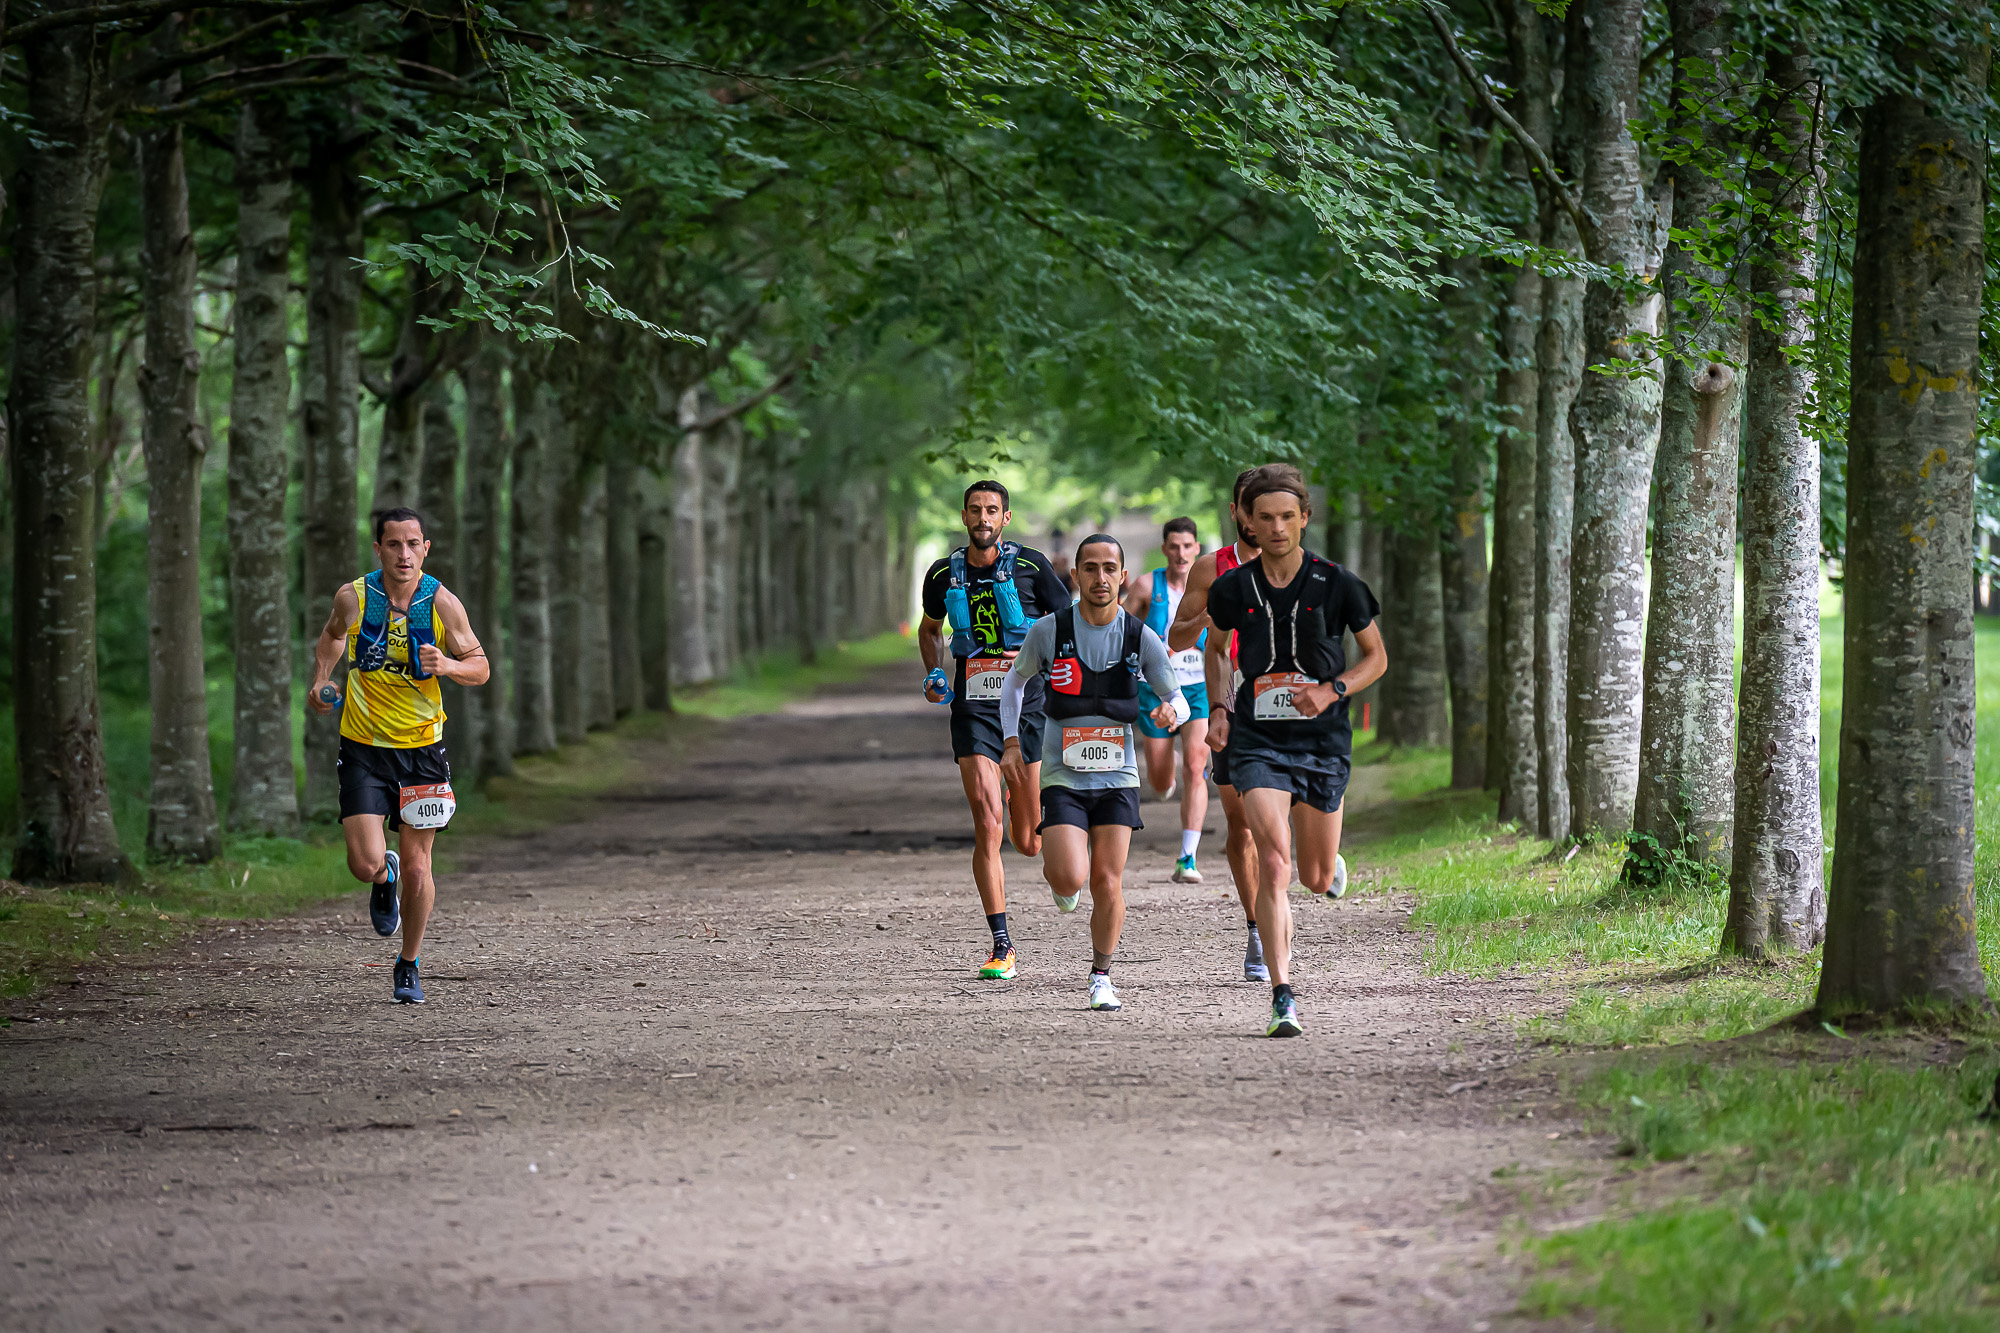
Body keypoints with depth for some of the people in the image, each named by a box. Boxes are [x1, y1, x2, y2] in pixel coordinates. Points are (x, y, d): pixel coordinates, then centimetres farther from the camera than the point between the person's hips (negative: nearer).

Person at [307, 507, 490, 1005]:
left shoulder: (443, 604, -8)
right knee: (366, 864, -13)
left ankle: (410, 964, 25)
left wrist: (448, 665, -21)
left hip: (421, 747, 0)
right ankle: (384, 879, 27)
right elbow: (333, 635, 17)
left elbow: (481, 667, 0)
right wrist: (321, 681, 2)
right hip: (363, 746, 0)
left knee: (416, 866, 2)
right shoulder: (353, 598, -7)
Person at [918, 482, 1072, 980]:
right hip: (973, 709, 1)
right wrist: (934, 673, 6)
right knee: (987, 827, -14)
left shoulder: (1031, 566, -2)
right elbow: (929, 629, 24)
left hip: (1028, 704, -1)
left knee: (1029, 843, 5)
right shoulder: (944, 575, 6)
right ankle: (1002, 946, -9)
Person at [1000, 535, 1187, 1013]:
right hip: (1063, 775, -1)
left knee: (1107, 883, -2)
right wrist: (1011, 742, 2)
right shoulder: (1049, 630, -7)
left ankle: (1101, 975, 18)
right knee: (1071, 878, -18)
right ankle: (1057, 874, 20)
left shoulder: (1141, 637, -4)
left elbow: (1177, 698, 3)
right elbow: (1015, 682, 11)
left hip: (1117, 776, 1)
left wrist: (1171, 711, -21)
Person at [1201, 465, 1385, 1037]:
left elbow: (1376, 657, 6)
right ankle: (1283, 998, -19)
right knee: (1274, 864, -19)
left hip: (1322, 740, 0)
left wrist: (1332, 690, -11)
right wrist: (1218, 708, 5)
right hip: (1258, 741, 0)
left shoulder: (1336, 584, -6)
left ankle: (1328, 859, 49)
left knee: (1315, 881, 9)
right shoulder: (1233, 589, -2)